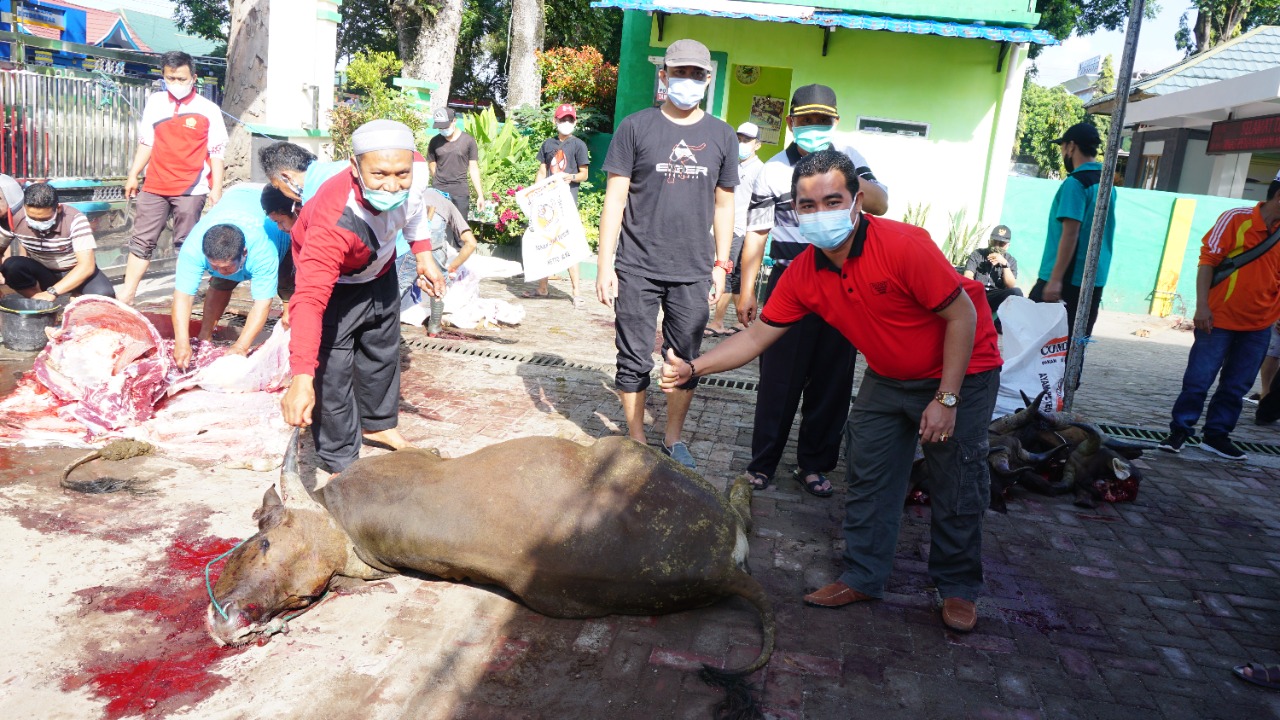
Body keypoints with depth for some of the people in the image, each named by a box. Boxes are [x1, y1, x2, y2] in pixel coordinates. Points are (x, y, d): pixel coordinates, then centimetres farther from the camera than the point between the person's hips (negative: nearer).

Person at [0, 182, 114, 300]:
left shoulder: (75, 220, -26)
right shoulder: (15, 218, -16)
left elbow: (86, 266, -31)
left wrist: (51, 292, -39)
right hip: (41, 272, 3)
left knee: (104, 294, -33)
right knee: (10, 266, -27)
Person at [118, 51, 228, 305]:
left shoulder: (208, 110, -2)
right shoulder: (154, 103, 9)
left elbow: (216, 152, -2)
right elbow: (146, 143, 16)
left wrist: (216, 188, -7)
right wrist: (133, 175, 14)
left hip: (191, 189, -4)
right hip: (154, 186, 4)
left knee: (185, 245, 1)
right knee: (141, 241, 6)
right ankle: (126, 294, 11)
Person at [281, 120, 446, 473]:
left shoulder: (415, 175, -32)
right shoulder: (334, 219, -47)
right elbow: (310, 299, -53)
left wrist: (423, 256, -6)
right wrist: (301, 377, -62)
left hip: (379, 273, 6)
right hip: (335, 284, -6)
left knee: (382, 352, 21)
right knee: (332, 371, -10)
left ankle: (377, 423, 45)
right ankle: (341, 460, 8)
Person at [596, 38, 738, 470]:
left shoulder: (721, 136, 8)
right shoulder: (636, 127, 1)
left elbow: (723, 205, 13)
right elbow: (615, 199, -1)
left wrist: (721, 265, 9)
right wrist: (605, 265, -6)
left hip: (693, 273, 2)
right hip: (637, 269, -2)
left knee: (687, 362, 9)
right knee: (634, 361, 5)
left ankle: (673, 440, 27)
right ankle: (636, 443, 21)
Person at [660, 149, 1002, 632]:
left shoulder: (903, 245, -30)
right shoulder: (804, 274, -13)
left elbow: (962, 315, -24)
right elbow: (758, 335, -7)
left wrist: (946, 399, -24)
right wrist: (693, 369, -18)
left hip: (961, 370, -5)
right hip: (888, 378, 6)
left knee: (957, 486, 2)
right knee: (868, 477, 6)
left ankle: (958, 587, 22)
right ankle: (863, 577, 21)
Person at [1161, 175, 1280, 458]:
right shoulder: (1236, 219, -8)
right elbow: (1207, 260, -9)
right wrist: (1202, 305, -15)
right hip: (1219, 320, -5)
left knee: (1235, 387, 10)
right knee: (1198, 379, -1)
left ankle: (1217, 435, 21)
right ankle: (1179, 431, 11)